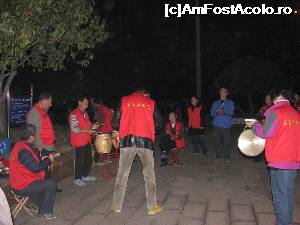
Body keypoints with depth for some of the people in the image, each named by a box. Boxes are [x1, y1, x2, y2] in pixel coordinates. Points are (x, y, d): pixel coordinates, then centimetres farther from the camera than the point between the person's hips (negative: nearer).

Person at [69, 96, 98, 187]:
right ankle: (77, 179, 13)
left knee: (88, 159, 15)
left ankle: (85, 176, 31)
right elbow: (74, 129, -20)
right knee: (80, 160, 0)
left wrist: (92, 126, -1)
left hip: (87, 140, 8)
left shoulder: (85, 113, 12)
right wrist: (87, 131, -21)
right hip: (79, 142, -8)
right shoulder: (74, 114, -14)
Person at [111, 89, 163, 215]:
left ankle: (117, 206, 18)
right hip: (145, 141, 0)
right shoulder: (151, 103, 10)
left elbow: (115, 124, 5)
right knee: (149, 174, 10)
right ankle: (152, 207, 15)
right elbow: (158, 125, 9)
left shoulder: (124, 100, 10)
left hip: (127, 141, 0)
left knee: (122, 174, 10)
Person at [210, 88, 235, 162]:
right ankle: (218, 156, 12)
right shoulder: (215, 103, 18)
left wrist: (224, 112, -24)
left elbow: (231, 112, -6)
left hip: (226, 125, -2)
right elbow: (212, 112, 8)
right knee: (217, 141, 3)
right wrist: (217, 111, -13)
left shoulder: (230, 103, 10)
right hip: (217, 124, 2)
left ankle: (227, 157, 1)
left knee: (226, 141, -6)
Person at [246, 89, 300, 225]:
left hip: (279, 160, -6)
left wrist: (254, 125, 7)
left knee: (280, 194, 1)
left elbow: (266, 133, -9)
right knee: (288, 194, 15)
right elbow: (286, 134, 16)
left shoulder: (275, 112, -10)